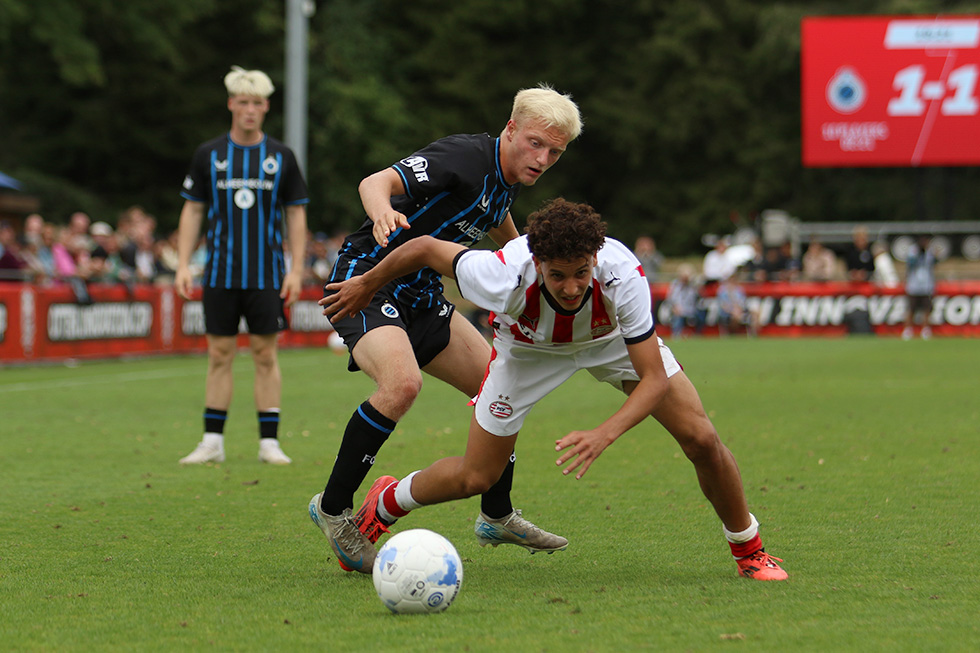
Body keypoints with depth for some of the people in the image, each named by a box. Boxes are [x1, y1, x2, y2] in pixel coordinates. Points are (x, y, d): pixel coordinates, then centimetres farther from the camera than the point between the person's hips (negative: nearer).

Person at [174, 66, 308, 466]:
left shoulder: (281, 157, 3)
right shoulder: (209, 155, 4)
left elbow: (296, 213, 5)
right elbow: (192, 210, 7)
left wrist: (296, 270, -2)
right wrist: (183, 265, -1)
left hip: (267, 275, 0)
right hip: (220, 274, 1)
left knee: (266, 354, 0)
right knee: (220, 354, 2)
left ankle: (269, 442, 4)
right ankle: (212, 442, 7)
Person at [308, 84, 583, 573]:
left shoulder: (507, 179, 6)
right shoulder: (466, 157, -22)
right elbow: (375, 181, -35)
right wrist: (382, 209, -56)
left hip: (421, 297, 9)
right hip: (366, 282, -9)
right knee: (402, 383, -33)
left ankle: (497, 515, 26)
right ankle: (333, 507, -17)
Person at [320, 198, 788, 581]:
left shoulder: (622, 275, -42)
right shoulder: (504, 280, -42)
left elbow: (654, 378, -36)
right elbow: (426, 248, -24)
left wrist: (603, 435, -51)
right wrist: (367, 285, -7)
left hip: (613, 338, 1)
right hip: (529, 347, 0)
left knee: (700, 439, -12)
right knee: (474, 477, -1)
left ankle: (748, 549, 14)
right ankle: (384, 505, 31)